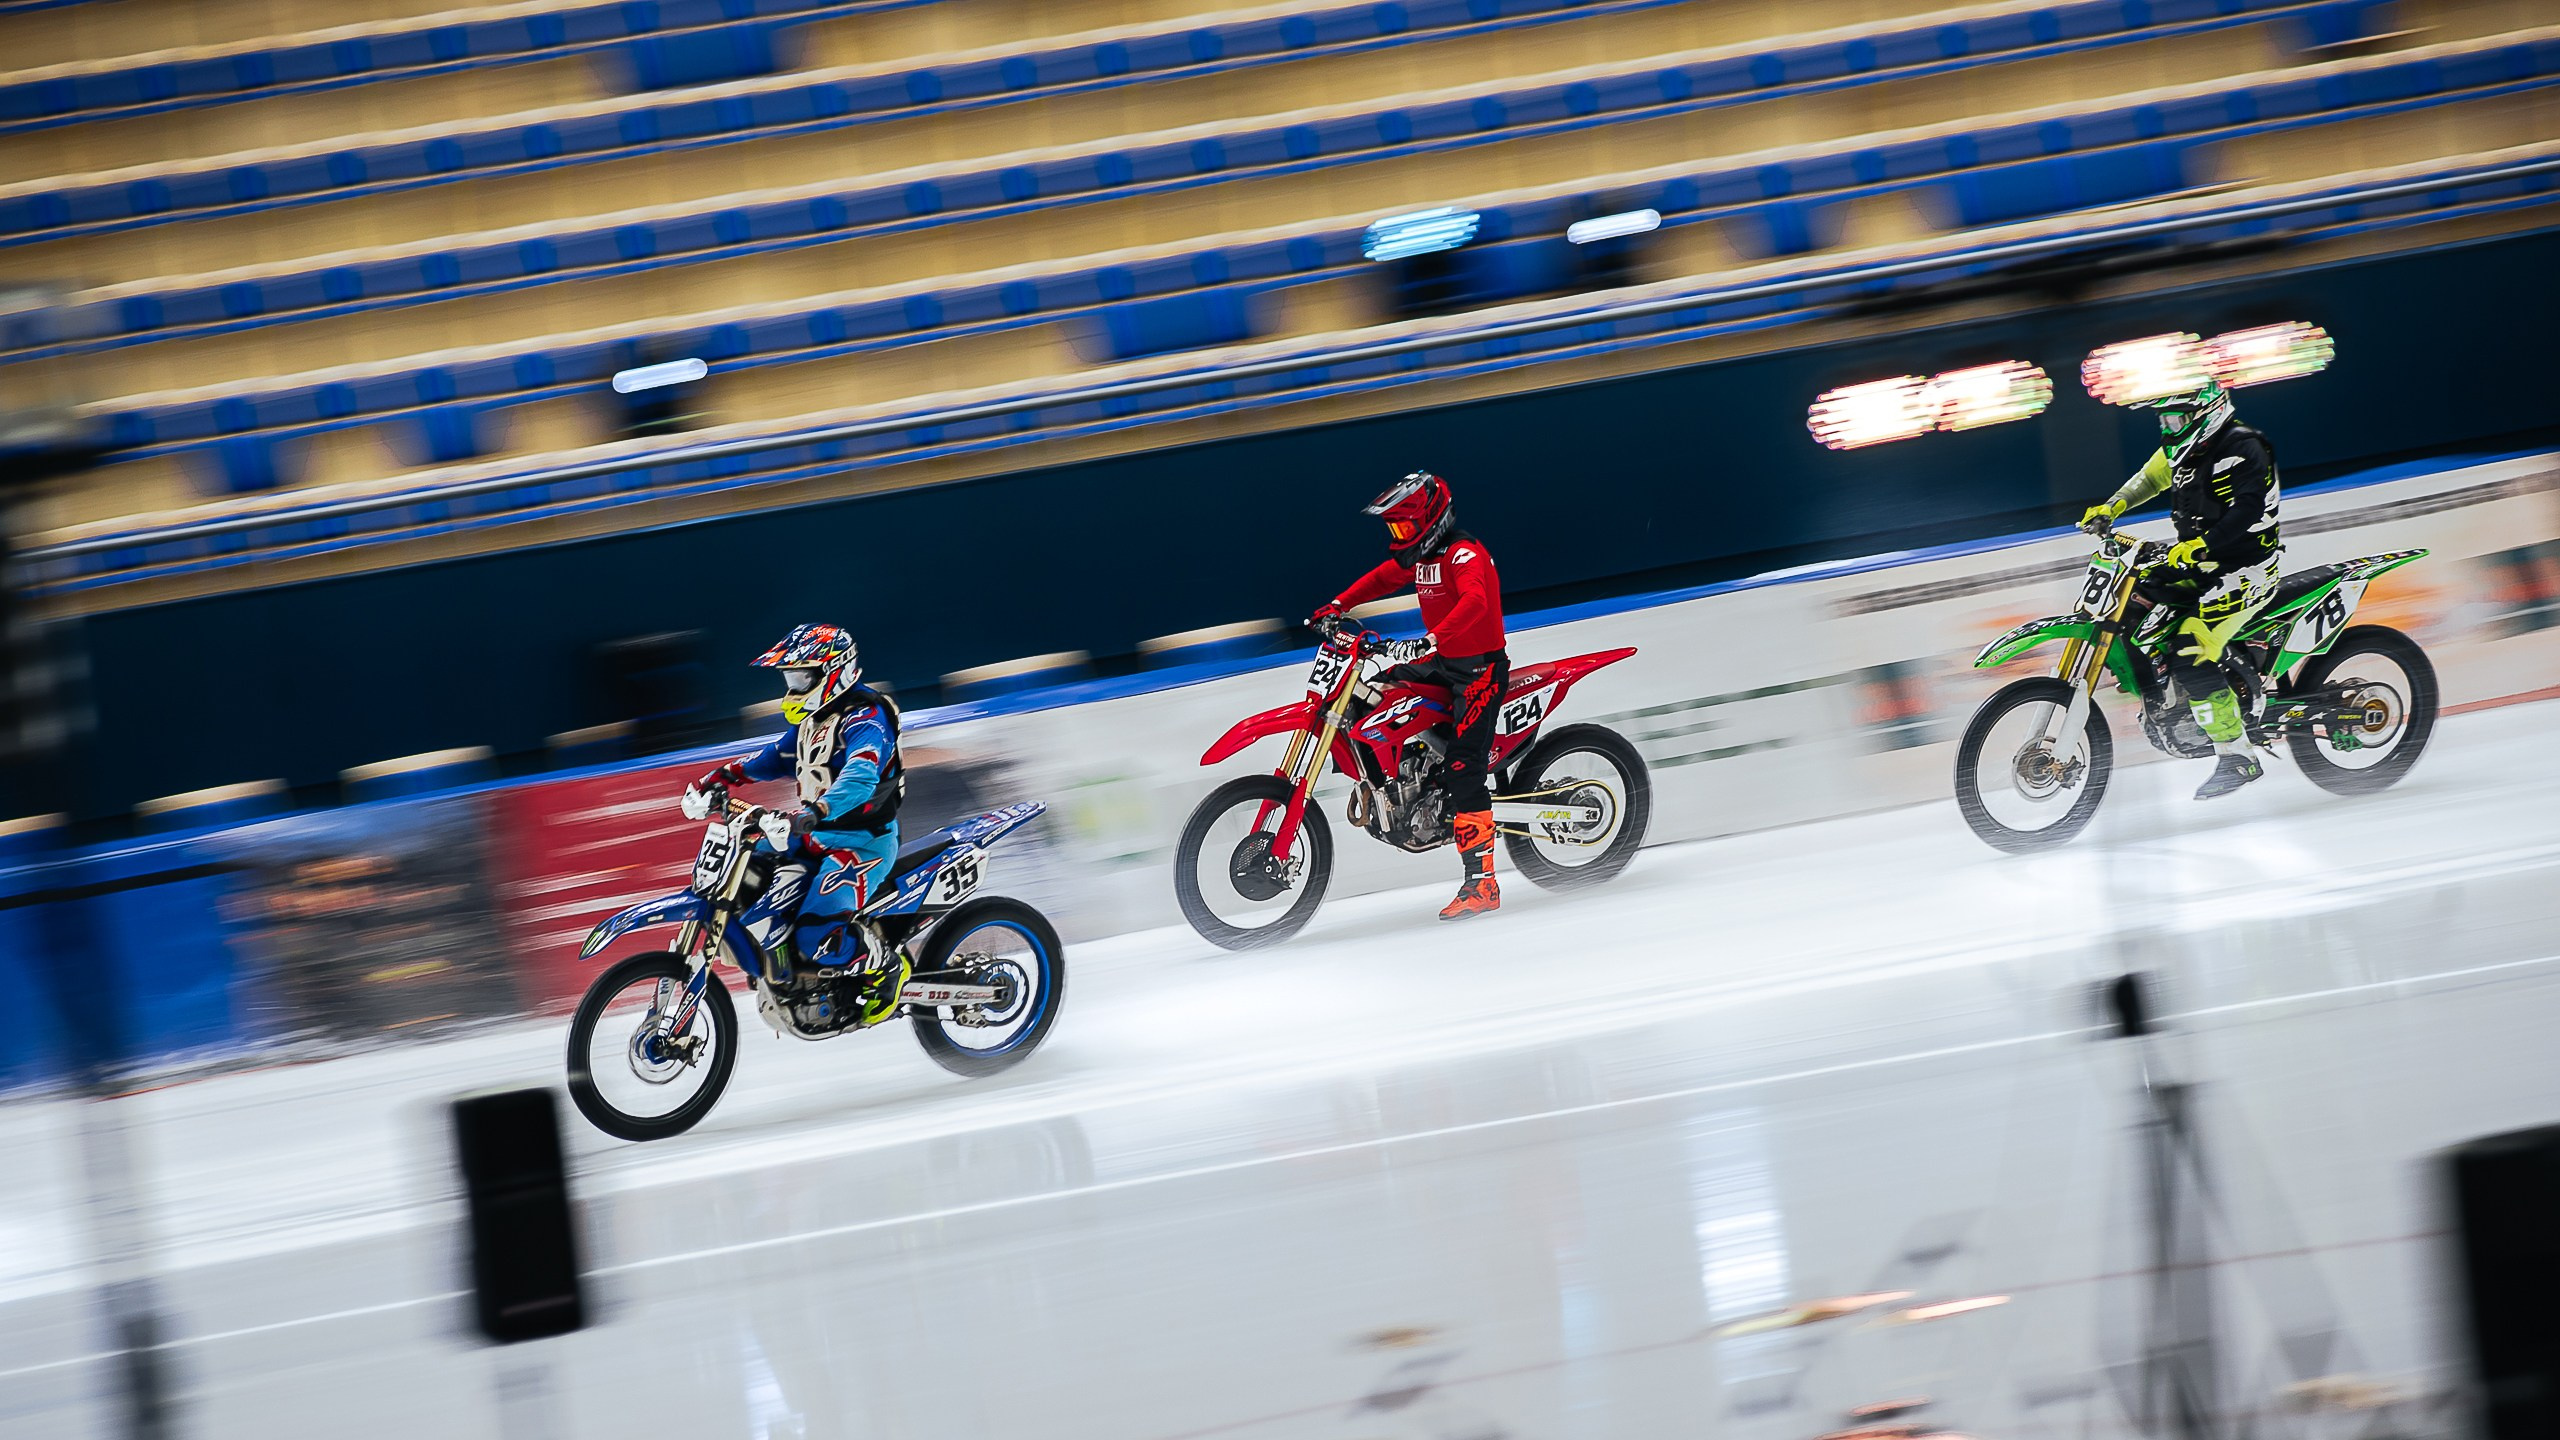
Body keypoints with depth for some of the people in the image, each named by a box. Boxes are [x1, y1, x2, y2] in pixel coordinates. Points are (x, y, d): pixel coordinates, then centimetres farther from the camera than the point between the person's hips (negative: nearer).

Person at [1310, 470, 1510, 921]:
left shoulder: (1463, 553, -18)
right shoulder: (1419, 556, 11)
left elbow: (1474, 602, -36)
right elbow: (1381, 578, 28)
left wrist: (1433, 640, -48)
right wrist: (1337, 605, 15)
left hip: (1480, 667, -10)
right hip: (1443, 664, 10)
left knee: (1463, 770, -20)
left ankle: (1481, 884, -24)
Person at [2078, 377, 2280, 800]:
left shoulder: (2242, 448, -16)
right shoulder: (2181, 450, 11)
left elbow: (2248, 511, -28)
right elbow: (2147, 478, 29)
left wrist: (2198, 547, -36)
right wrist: (2109, 508, 14)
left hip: (2245, 567, -10)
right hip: (2198, 564, 10)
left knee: (2191, 657, -21)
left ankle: (2237, 758, -16)